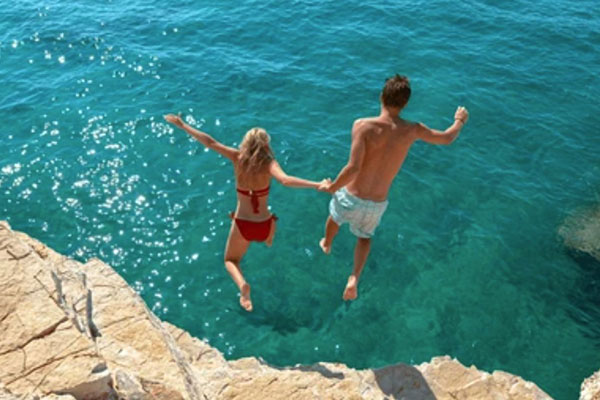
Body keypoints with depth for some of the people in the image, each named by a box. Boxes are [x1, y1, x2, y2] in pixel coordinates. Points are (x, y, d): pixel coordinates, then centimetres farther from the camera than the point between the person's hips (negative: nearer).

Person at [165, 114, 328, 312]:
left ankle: (242, 284, -9)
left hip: (242, 225, -3)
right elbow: (286, 180, -37)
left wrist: (182, 125, -4)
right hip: (265, 226, 4)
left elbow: (210, 142, -12)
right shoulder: (269, 163, -18)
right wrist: (318, 184, -38)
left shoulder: (238, 158, -13)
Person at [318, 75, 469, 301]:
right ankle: (354, 278, 14)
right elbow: (447, 138, 8)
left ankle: (326, 245, 66)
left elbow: (353, 168, -29)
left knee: (334, 216, 35)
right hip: (376, 205, 2)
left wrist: (332, 187, -12)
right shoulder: (411, 131, -11)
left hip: (351, 198, -1)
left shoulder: (363, 125, -22)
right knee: (365, 236, 34)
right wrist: (460, 121, 29)